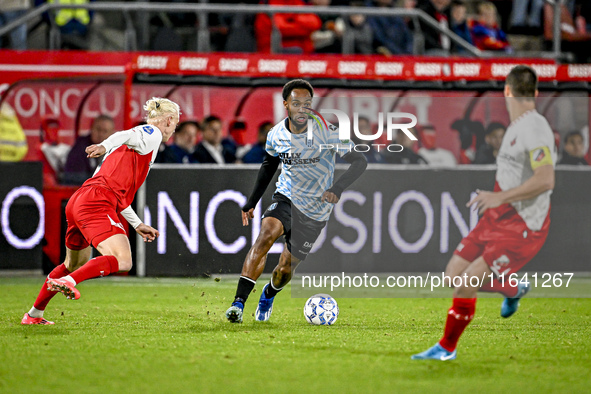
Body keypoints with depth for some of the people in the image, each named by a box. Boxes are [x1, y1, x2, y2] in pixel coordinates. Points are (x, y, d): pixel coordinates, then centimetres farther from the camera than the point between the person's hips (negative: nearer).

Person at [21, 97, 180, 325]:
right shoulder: (152, 134, 5)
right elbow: (126, 136, -19)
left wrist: (137, 225, 38)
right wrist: (105, 146, -39)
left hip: (77, 203, 10)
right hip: (97, 202, -10)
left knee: (75, 264, 26)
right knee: (122, 262, -21)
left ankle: (34, 315, 34)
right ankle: (68, 281, -33)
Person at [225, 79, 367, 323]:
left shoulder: (326, 133, -17)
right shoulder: (276, 135, -6)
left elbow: (359, 162, -14)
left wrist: (337, 189, -29)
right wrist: (252, 202, 14)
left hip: (315, 211, -1)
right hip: (286, 198, 1)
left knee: (286, 269, 2)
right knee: (267, 232, -29)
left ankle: (269, 294, 41)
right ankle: (238, 303, -31)